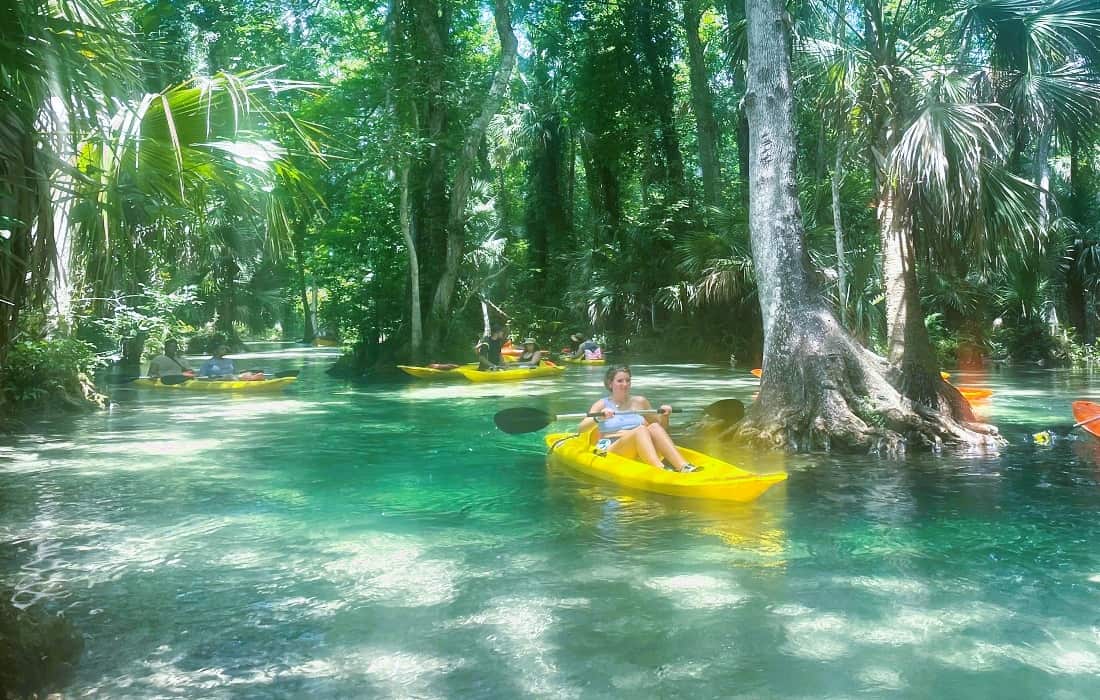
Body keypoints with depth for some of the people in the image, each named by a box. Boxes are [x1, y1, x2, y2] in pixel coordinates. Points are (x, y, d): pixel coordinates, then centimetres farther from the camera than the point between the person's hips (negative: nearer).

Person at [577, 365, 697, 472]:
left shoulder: (639, 402, 17)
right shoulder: (602, 404, 8)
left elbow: (662, 427, 25)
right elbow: (580, 429, -6)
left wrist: (664, 416, 4)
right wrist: (598, 419, -24)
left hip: (640, 453, 4)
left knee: (655, 427, -25)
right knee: (640, 429, -30)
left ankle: (683, 467, -42)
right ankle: (660, 469, -53)